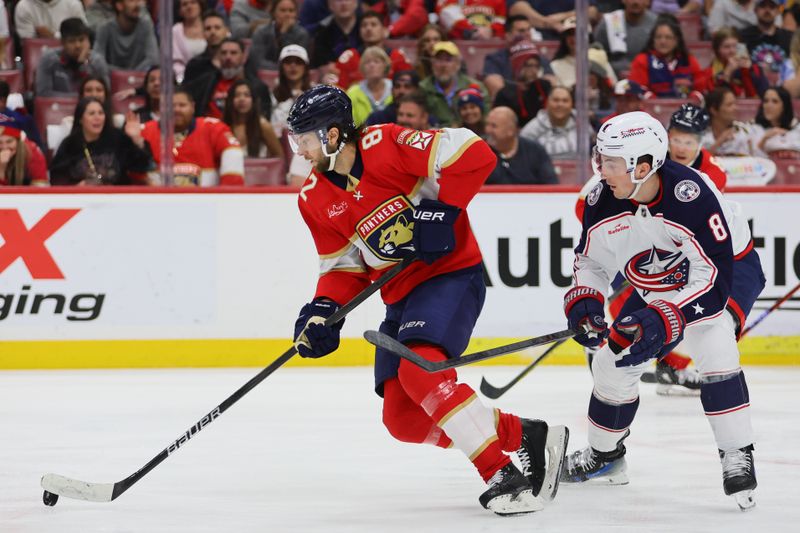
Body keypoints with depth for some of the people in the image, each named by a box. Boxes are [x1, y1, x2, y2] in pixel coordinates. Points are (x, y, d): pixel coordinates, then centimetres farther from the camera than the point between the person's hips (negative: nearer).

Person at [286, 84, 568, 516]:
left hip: (452, 273, -8)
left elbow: (474, 155, -23)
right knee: (403, 419, -2)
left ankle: (502, 474, -25)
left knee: (420, 371, -30)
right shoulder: (315, 199, 5)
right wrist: (324, 310, -7)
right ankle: (525, 438, 7)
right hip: (401, 295, 8)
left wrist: (440, 211, -23)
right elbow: (344, 264, 10)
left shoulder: (386, 145, -18)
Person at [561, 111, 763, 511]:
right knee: (614, 362, 4)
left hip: (731, 270, -6)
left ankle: (737, 459, -23)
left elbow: (714, 273, -37)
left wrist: (663, 321, -44)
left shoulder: (691, 195, -37)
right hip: (656, 288, 6)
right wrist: (583, 303, -19)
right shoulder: (602, 202, -18)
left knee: (712, 347, -31)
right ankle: (604, 456, 28)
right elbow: (590, 260, 0)